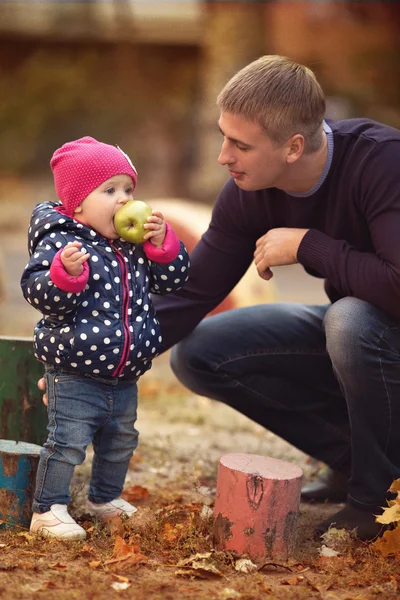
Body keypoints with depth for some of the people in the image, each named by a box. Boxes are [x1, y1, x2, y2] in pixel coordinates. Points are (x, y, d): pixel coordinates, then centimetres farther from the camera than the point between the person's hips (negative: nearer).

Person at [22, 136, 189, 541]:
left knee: (120, 442, 21)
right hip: (74, 377, -7)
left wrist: (161, 243, -6)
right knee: (67, 443, -7)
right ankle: (48, 511, 6)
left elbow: (173, 280, 10)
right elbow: (39, 292, -23)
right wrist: (66, 272, -41)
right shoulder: (61, 242, -15)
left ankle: (105, 500, 41)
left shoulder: (135, 247, 6)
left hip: (124, 377, 8)